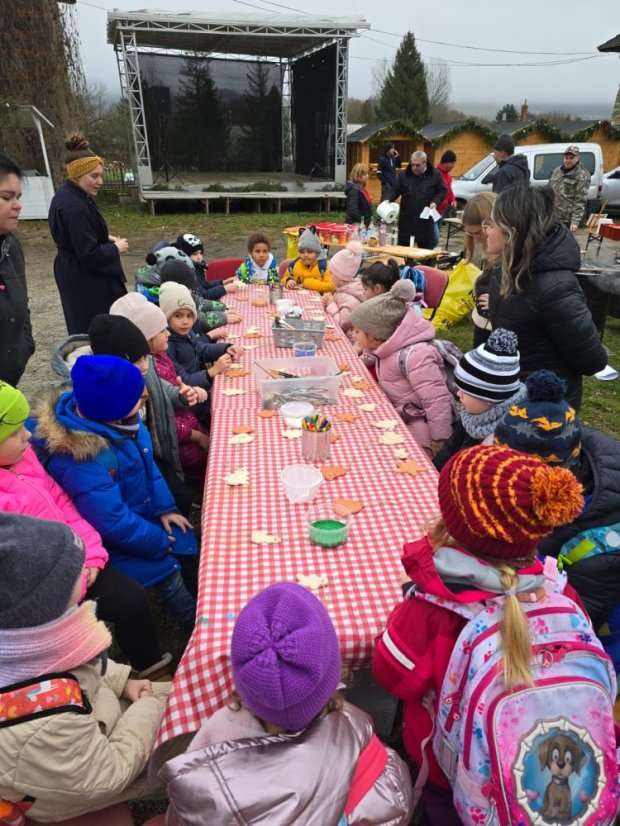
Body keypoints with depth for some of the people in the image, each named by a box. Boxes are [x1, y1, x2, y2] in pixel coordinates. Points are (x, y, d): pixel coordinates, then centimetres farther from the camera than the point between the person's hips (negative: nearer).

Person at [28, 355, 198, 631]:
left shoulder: (110, 417, -13)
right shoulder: (80, 458, -37)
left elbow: (146, 462, 0)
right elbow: (112, 523, -32)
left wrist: (165, 507, -5)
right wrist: (158, 541, -18)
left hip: (140, 513, 7)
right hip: (114, 539, -7)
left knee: (188, 547, 6)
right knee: (167, 571, -8)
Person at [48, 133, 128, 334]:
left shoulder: (67, 195, 7)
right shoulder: (75, 207, -25)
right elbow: (90, 255, -26)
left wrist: (106, 238, 5)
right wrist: (116, 248, -10)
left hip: (76, 276, 10)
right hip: (85, 281, -10)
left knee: (84, 329, 19)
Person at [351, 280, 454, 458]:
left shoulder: (413, 356, -28)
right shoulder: (392, 347, -1)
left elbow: (438, 403, -27)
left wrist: (439, 447, -21)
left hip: (418, 427, -9)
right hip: (399, 418, 9)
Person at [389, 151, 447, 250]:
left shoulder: (435, 175, 1)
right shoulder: (404, 175, 4)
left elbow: (443, 191, 7)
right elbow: (395, 191, 4)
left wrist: (435, 202, -11)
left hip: (425, 220, -1)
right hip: (406, 219, 1)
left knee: (427, 249, 2)